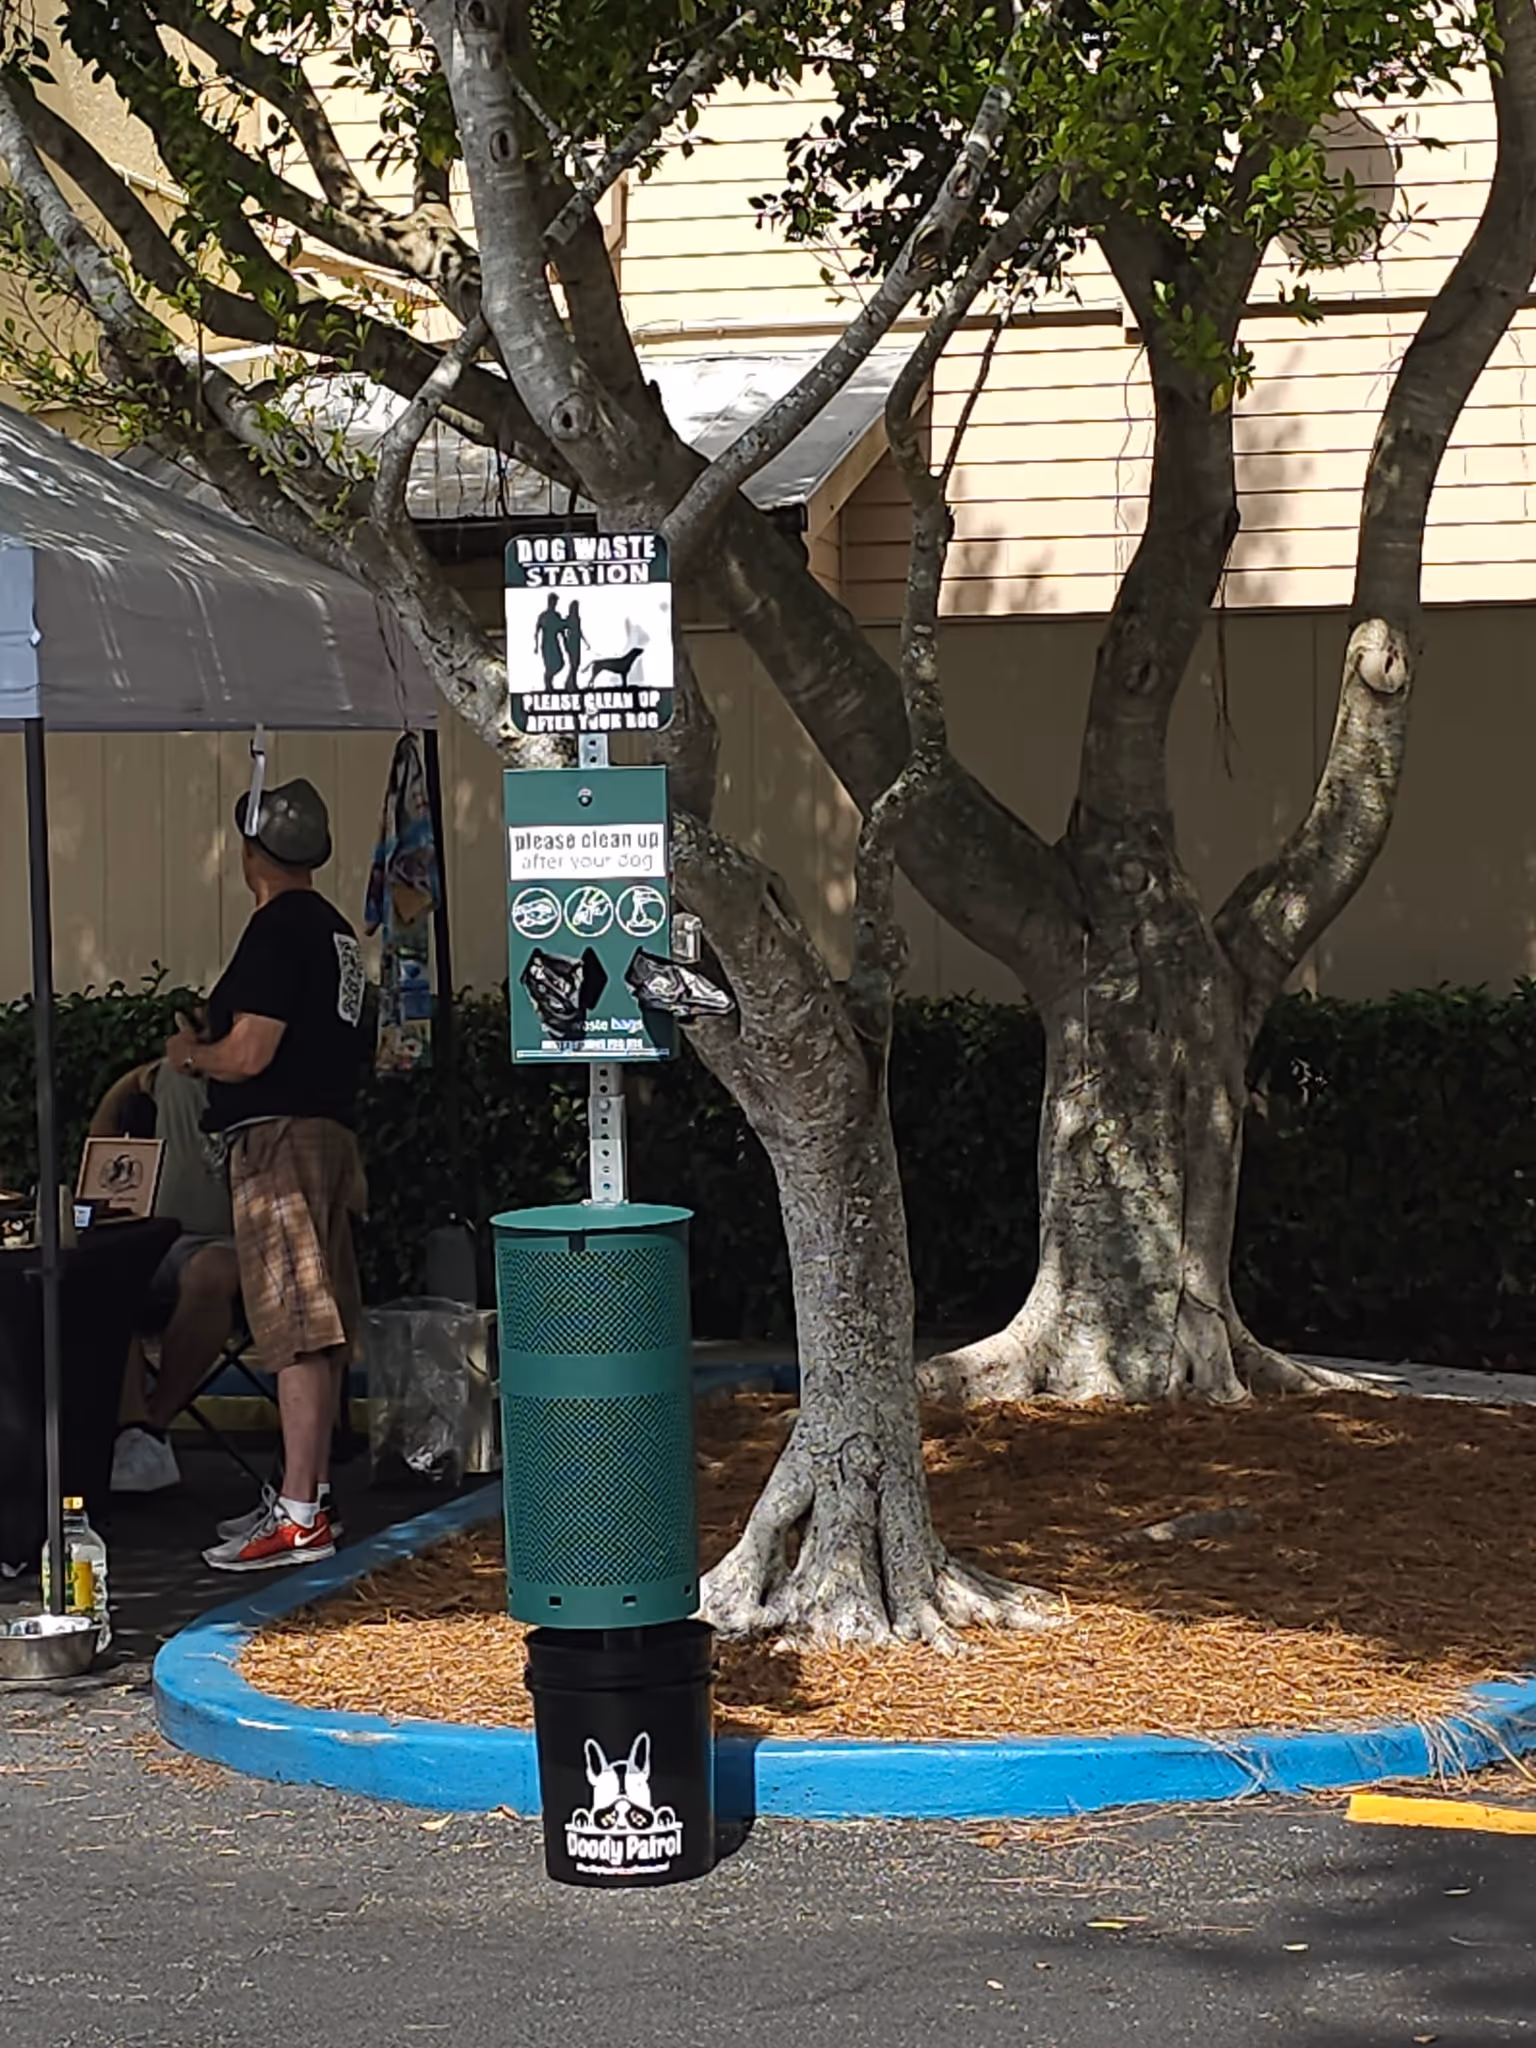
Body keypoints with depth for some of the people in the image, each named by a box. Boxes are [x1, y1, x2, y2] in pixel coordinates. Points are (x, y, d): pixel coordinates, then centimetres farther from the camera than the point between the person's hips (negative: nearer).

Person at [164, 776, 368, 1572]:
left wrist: (191, 1054, 0)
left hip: (278, 1141, -10)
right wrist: (211, 1049, 27)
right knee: (319, 1330, 14)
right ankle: (309, 1493, 22)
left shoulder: (277, 930, -14)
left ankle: (300, 1519, -13)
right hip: (327, 1132, 10)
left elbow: (248, 1055, -20)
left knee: (297, 1333, -11)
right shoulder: (334, 930, 16)